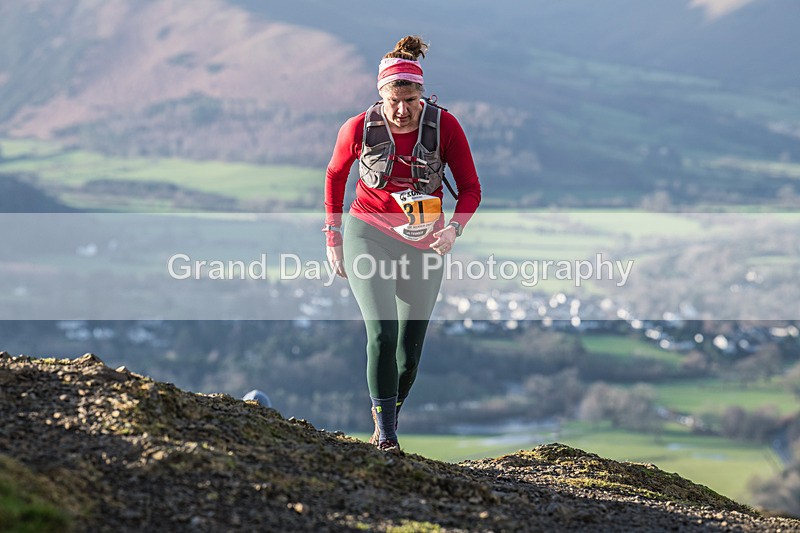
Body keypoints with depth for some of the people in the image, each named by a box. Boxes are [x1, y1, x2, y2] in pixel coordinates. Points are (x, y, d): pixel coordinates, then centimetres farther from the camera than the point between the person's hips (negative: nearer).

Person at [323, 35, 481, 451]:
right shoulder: (359, 128, -12)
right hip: (369, 236, -2)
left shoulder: (444, 126, -11)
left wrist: (453, 228, -22)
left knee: (410, 347, 6)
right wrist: (333, 237, 8)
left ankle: (388, 421, 28)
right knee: (382, 331, -19)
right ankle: (385, 434, -13)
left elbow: (470, 188, -3)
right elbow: (335, 175, 8)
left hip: (423, 243, 2)